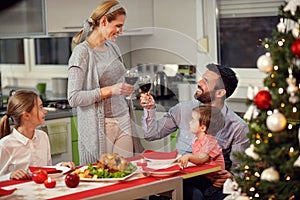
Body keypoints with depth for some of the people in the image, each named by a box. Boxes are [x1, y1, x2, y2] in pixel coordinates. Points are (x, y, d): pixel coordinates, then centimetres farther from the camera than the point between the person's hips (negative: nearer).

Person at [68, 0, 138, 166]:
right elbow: (74, 98, -16)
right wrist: (109, 91, -20)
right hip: (99, 126, -7)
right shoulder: (82, 52, -10)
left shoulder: (113, 47, 12)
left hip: (123, 121, 7)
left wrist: (127, 90, 9)